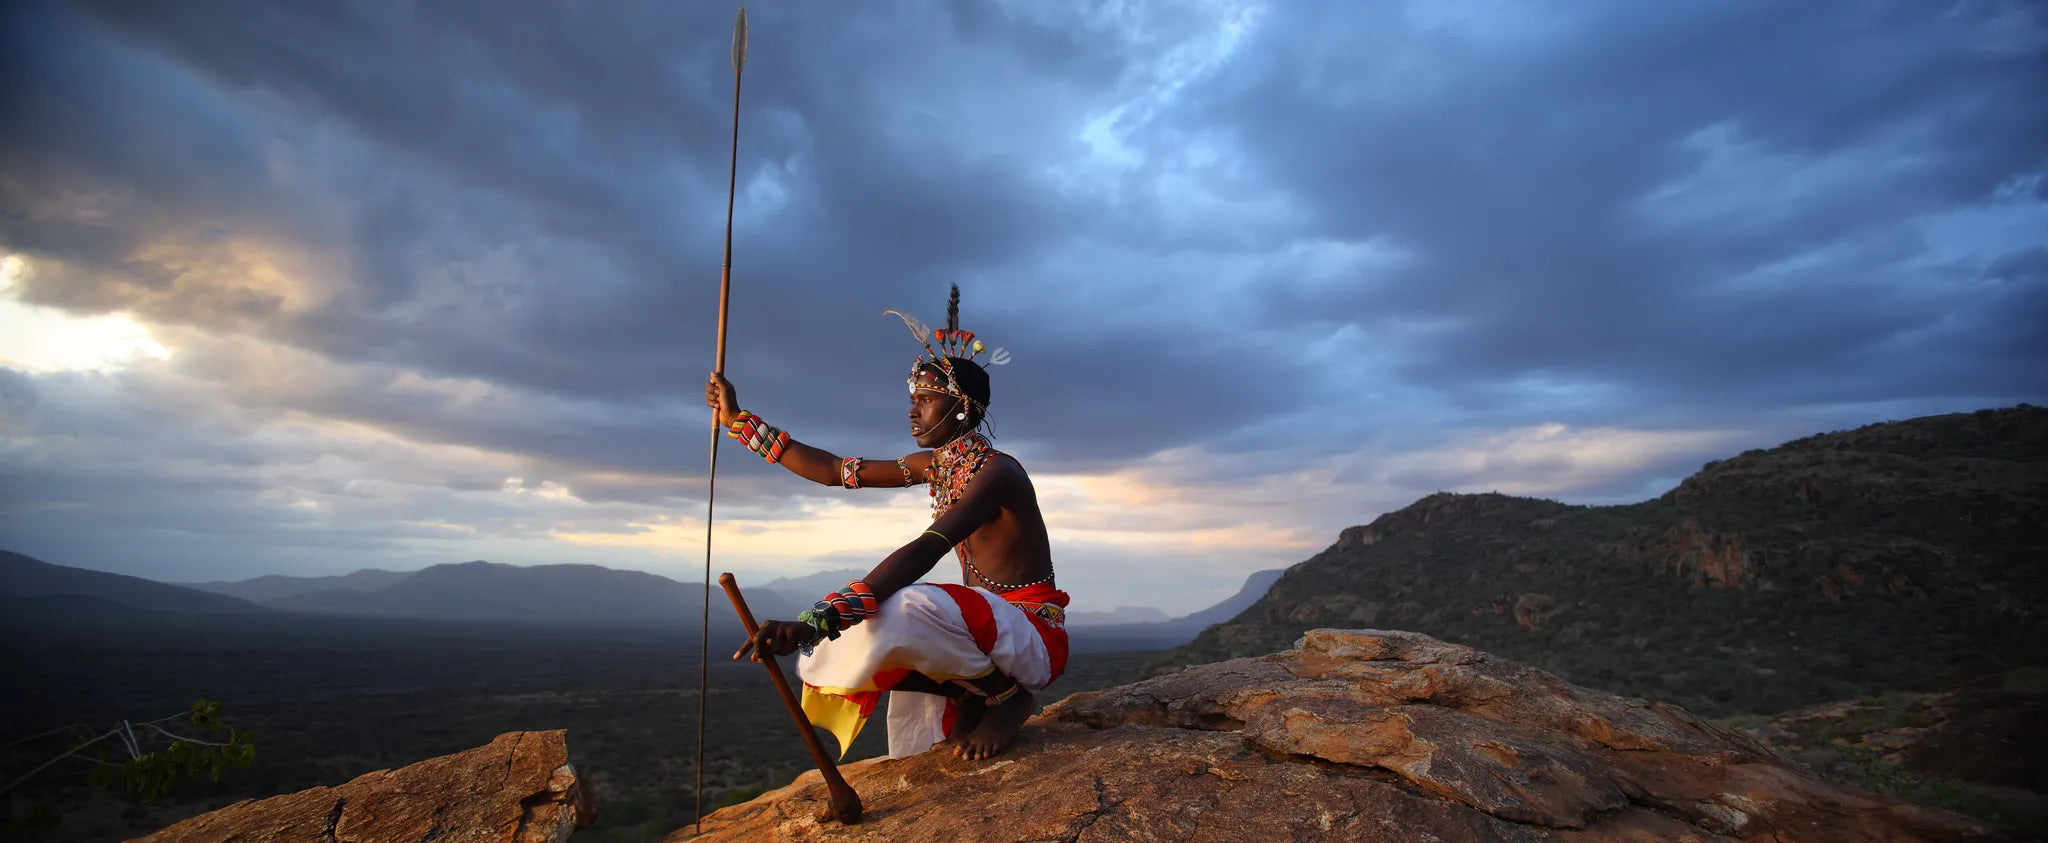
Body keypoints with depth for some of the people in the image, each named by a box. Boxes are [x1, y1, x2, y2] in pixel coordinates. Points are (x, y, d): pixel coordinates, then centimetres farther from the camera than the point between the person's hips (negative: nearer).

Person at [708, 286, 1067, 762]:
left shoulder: (996, 471, -19)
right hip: (988, 630, 9)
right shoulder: (934, 465, 9)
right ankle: (971, 702, 8)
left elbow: (922, 553, -35)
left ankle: (1008, 697, -11)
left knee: (902, 610, -37)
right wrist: (739, 421, 14)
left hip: (1034, 635, -9)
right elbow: (834, 470, 13)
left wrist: (817, 621, -44)